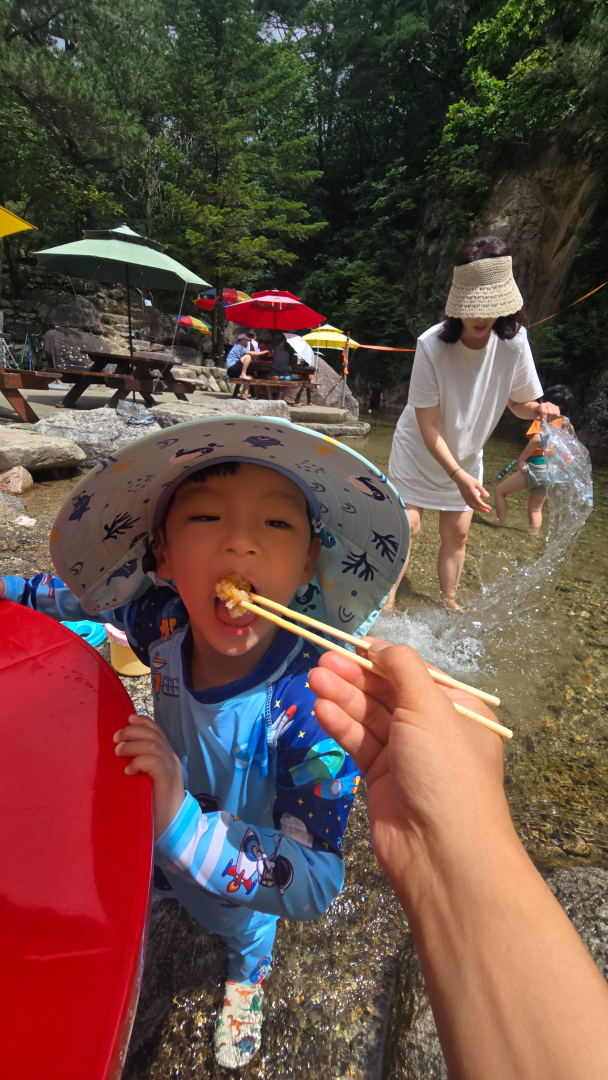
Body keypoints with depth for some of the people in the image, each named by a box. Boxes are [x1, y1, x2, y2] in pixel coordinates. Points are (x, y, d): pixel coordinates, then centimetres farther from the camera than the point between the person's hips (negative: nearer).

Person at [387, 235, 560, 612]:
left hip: (467, 454, 4)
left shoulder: (514, 340, -16)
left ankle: (450, 601, 29)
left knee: (457, 534, 9)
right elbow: (428, 426, -25)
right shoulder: (432, 345, -26)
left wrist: (539, 409, -27)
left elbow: (519, 401, -2)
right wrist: (459, 477, -32)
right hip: (419, 451, -3)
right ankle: (388, 596, 13)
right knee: (407, 527, -8)